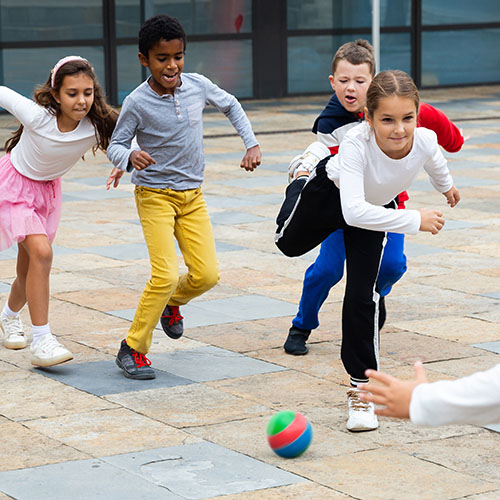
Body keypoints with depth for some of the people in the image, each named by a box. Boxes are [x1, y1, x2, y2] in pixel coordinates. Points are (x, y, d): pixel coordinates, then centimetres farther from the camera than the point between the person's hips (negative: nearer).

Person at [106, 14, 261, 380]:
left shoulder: (198, 86, -5)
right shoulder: (137, 103, -15)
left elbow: (231, 106, 15)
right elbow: (115, 145, -6)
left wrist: (252, 144, 7)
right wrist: (129, 157, -29)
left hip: (192, 195, 4)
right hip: (155, 195, -4)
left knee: (207, 274, -3)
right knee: (165, 274, -17)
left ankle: (171, 303, 31)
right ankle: (133, 348, -1)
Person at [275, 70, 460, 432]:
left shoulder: (425, 141, -34)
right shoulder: (357, 144, -45)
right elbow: (353, 211, -53)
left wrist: (446, 185, 16)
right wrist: (415, 220, -53)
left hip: (376, 206, 2)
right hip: (331, 194, -1)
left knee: (362, 296, -6)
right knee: (289, 242, 25)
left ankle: (361, 385, 9)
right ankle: (298, 190, 58)